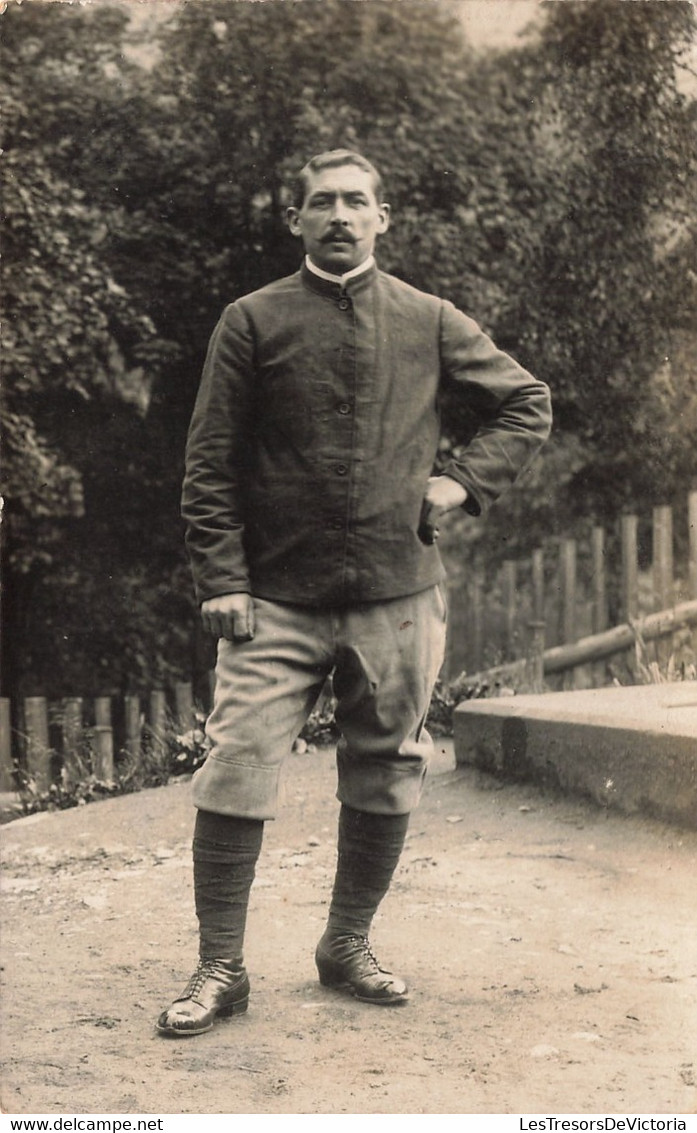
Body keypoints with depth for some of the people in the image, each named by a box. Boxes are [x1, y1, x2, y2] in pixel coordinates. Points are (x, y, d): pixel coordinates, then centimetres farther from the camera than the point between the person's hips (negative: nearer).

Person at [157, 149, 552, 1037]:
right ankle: (219, 969, 3)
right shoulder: (253, 322, 3)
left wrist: (467, 481, 3)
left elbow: (527, 405, 18)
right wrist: (222, 581, -7)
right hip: (276, 600, -2)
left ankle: (348, 947, 26)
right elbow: (210, 465, 1)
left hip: (397, 597, 2)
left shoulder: (429, 323, 9)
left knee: (384, 781, 9)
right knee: (235, 773, -8)